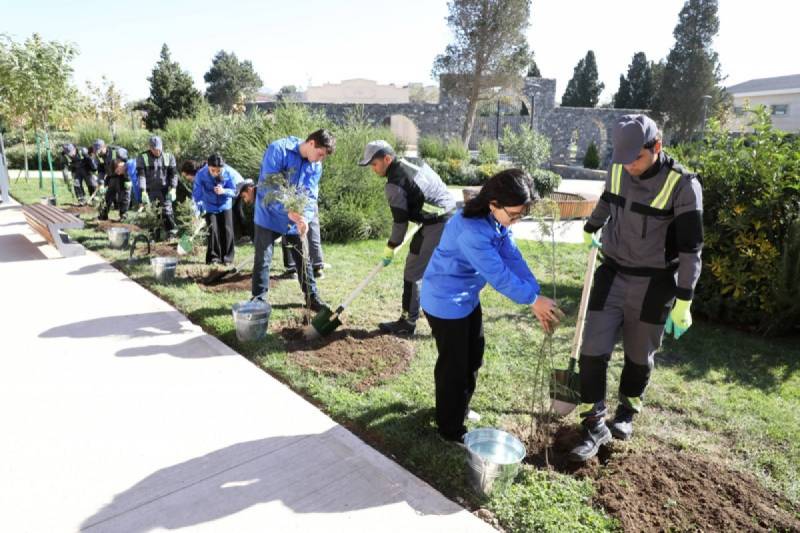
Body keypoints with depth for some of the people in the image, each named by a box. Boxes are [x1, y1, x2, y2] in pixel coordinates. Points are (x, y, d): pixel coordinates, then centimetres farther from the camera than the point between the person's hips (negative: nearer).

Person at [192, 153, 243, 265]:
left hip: (225, 205, 1)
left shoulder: (229, 173, -24)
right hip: (210, 206, -1)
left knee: (227, 231, 0)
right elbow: (196, 193, -12)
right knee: (212, 230, -8)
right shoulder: (201, 174, -23)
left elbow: (235, 191, -15)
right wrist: (200, 208, -20)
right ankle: (213, 257, 4)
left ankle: (227, 258, 11)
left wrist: (224, 191, -35)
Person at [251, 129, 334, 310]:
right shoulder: (278, 149, -19)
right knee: (263, 260, 0)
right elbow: (268, 185, -26)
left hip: (295, 219, 5)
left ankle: (312, 297, 24)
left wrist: (305, 218, -24)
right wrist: (288, 211, -36)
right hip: (269, 216, -5)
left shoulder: (315, 166, -2)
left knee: (304, 258, 11)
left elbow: (311, 195, -4)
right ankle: (258, 300, 13)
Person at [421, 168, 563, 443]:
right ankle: (450, 429, 23)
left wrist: (537, 298, -13)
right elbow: (498, 274, -30)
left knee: (473, 358, 22)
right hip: (446, 301, -9)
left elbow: (513, 259, -7)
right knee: (453, 365, 4)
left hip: (468, 297, 9)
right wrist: (534, 299, -21)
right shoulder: (471, 230, -34)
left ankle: (458, 409, 43)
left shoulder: (497, 220, -5)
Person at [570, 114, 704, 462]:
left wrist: (683, 301, -15)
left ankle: (627, 412, 38)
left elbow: (690, 248, -13)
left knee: (640, 356, 12)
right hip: (613, 276, 3)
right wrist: (591, 229, 35)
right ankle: (594, 425, 11)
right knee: (593, 351, -3)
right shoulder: (617, 170, -2)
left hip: (653, 286, -3)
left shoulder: (683, 185, -15)